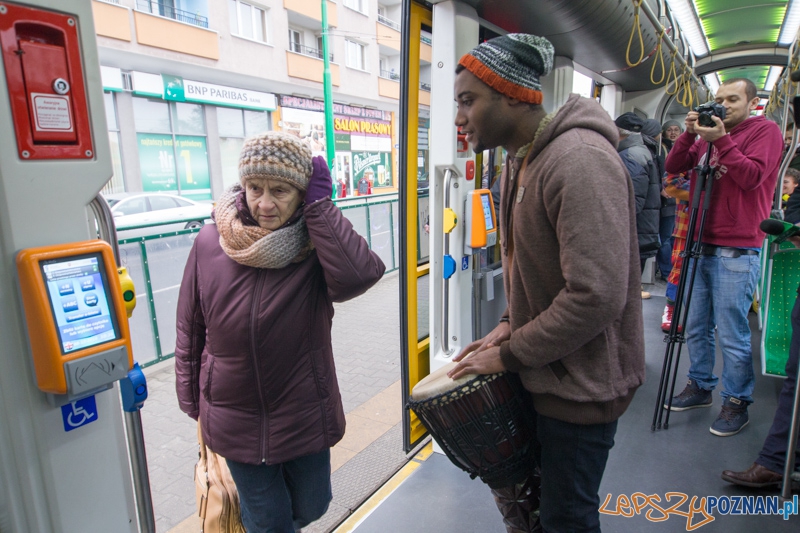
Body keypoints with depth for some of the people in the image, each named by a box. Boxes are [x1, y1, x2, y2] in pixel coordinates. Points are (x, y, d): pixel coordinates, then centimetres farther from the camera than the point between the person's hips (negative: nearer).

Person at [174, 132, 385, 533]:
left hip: (305, 416, 0)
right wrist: (191, 401, 7)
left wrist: (320, 204, -29)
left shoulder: (317, 245, -15)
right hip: (235, 419, 1)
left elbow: (360, 274, -39)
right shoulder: (210, 244, -10)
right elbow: (189, 331, 0)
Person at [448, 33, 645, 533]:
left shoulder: (580, 160, -25)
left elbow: (595, 295, -30)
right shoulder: (520, 161, 7)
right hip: (544, 371, 9)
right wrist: (511, 324, 3)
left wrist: (509, 354, -19)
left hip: (581, 385, -9)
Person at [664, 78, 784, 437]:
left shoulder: (766, 130, 1)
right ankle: (700, 387, 28)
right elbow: (673, 166, 9)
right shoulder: (709, 133, 19)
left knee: (731, 334, -2)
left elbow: (751, 176, -13)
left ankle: (737, 402, 13)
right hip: (702, 245, 6)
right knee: (696, 326, 13)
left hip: (737, 251, -6)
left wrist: (720, 140, -15)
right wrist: (689, 134, -4)